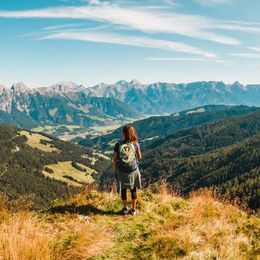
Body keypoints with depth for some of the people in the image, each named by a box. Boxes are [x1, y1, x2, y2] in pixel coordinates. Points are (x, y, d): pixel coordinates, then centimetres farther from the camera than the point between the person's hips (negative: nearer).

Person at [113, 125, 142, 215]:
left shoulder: (118, 145, -14)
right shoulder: (135, 144, -11)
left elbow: (115, 160, -8)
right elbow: (139, 158, 2)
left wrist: (114, 171, 6)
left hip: (121, 171, 0)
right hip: (133, 170, 0)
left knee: (123, 190, 17)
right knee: (133, 189, 16)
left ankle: (125, 209, 29)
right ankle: (133, 209, 24)